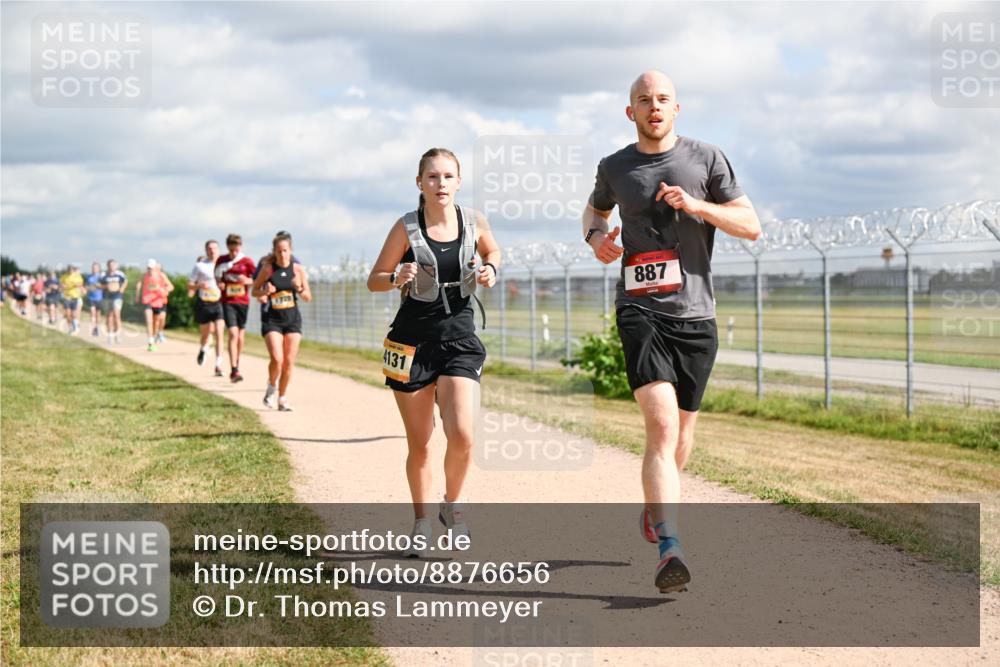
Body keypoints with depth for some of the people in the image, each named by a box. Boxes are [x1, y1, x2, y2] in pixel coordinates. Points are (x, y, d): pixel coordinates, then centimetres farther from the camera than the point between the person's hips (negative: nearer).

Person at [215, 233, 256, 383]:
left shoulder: (247, 262, 0)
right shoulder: (222, 261, 2)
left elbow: (256, 280, 3)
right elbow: (217, 278, 13)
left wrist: (247, 281, -18)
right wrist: (219, 283, -9)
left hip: (243, 302, 1)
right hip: (228, 302, -1)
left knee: (240, 335, 10)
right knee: (233, 333, -15)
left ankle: (236, 366, 28)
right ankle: (234, 370, -18)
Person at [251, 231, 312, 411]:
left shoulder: (298, 269, 0)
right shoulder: (267, 269, -4)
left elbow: (308, 298, 4)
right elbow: (254, 291, 5)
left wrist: (299, 289, -17)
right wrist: (264, 291, -16)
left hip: (293, 318, 2)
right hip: (272, 319, -2)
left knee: (289, 362, 1)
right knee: (276, 359, -17)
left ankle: (282, 398, 16)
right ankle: (271, 387, 11)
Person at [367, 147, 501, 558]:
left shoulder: (474, 222, -1)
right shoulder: (406, 228, -7)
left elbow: (492, 251, 21)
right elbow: (374, 280, 1)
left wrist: (489, 270, -1)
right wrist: (399, 278, -20)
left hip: (459, 338, 1)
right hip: (413, 339, -1)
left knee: (462, 435, -16)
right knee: (419, 444, 6)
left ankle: (452, 505, 12)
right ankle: (421, 523, 26)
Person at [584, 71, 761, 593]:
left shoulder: (706, 159, 5)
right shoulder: (614, 168, 8)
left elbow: (751, 226, 3)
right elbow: (596, 207, 30)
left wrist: (696, 205, -12)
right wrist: (596, 235, 6)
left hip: (695, 314, 2)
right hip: (640, 310, -2)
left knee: (682, 431, 13)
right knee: (662, 426, -19)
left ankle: (657, 505, 43)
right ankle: (670, 551, -27)